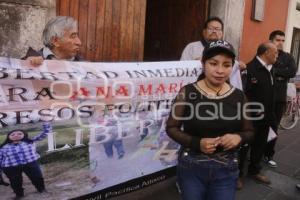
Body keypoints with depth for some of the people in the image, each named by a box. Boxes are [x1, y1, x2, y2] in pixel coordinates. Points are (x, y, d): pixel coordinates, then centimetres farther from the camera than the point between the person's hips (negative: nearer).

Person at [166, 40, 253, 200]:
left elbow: (249, 131, 7)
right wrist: (197, 143, -21)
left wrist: (238, 137, -16)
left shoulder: (239, 96, -4)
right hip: (191, 167, -1)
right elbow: (171, 128, -6)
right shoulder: (187, 93, -11)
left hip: (226, 170, 2)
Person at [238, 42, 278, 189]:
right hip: (251, 118, -8)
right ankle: (237, 174, 23)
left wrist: (270, 114, 11)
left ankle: (254, 171, 38)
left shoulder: (269, 69, 9)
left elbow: (269, 94, 14)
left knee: (260, 146, 19)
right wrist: (249, 113, -19)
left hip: (265, 117, 9)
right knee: (243, 146, 7)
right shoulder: (250, 68, -19)